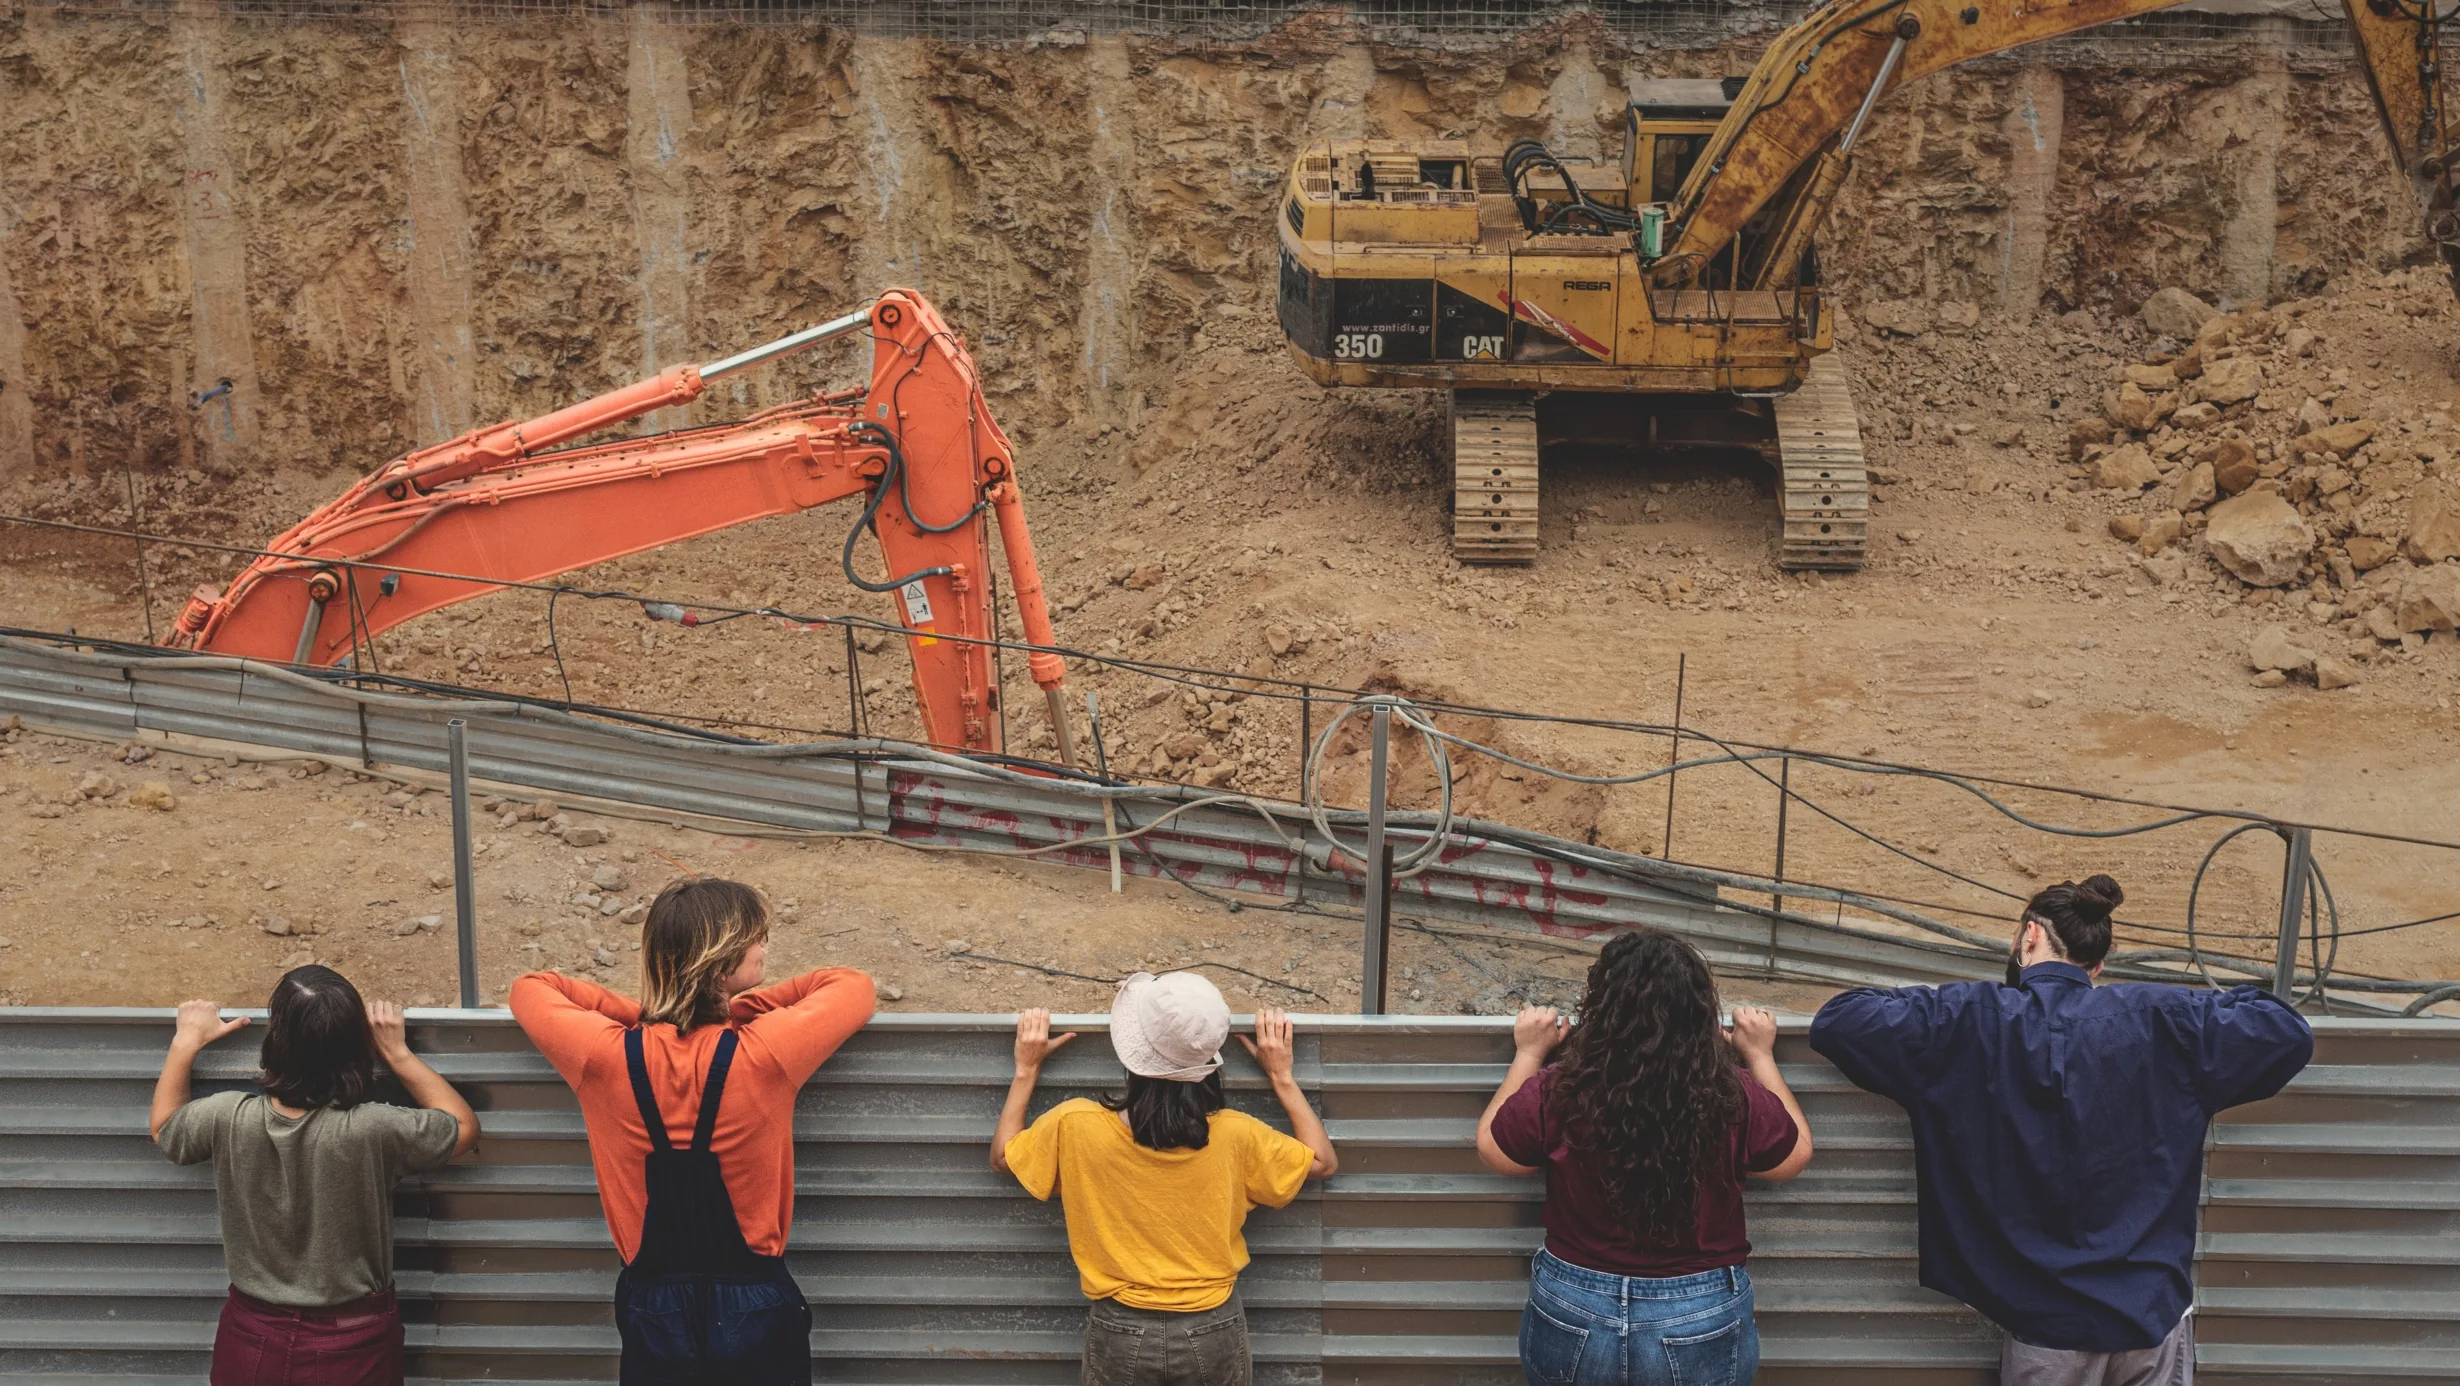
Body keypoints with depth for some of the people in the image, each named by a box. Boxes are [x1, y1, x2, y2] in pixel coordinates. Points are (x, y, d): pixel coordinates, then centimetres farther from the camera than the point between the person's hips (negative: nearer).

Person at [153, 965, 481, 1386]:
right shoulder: (374, 1131, -25)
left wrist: (187, 1041, 17)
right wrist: (396, 1052, -3)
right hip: (351, 1347, -2)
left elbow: (163, 1127, 8)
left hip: (254, 1341, 2)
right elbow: (465, 1127, -5)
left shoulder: (228, 1120, -17)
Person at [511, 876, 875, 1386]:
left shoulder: (604, 1055, -15)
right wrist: (741, 1009, 2)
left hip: (653, 1310, 2)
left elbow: (530, 988, 6)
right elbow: (854, 986, -2)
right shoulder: (765, 1054, -21)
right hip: (757, 1307, -2)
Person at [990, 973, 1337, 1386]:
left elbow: (1003, 1156, 4)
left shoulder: (1075, 1127, -18)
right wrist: (1281, 1076, 6)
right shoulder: (1233, 1136, -17)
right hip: (1212, 1333, 0)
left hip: (1121, 1335, 0)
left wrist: (1026, 1069, 11)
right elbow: (1323, 1161, 2)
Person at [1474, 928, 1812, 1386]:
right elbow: (1796, 1154, 6)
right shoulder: (1735, 1100, -16)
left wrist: (1528, 1055, 14)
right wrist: (1760, 1056, 16)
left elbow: (1491, 1149, 4)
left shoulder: (1556, 1094, -17)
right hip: (1702, 1334, 0)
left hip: (1570, 1327, 0)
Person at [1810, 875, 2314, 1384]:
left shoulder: (1970, 1022, -8)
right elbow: (2290, 1034, 2)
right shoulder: (2159, 1021, -4)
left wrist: (1921, 1003, 11)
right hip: (2153, 1314, 1)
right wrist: (2217, 1008, 21)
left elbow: (1836, 1022, -7)